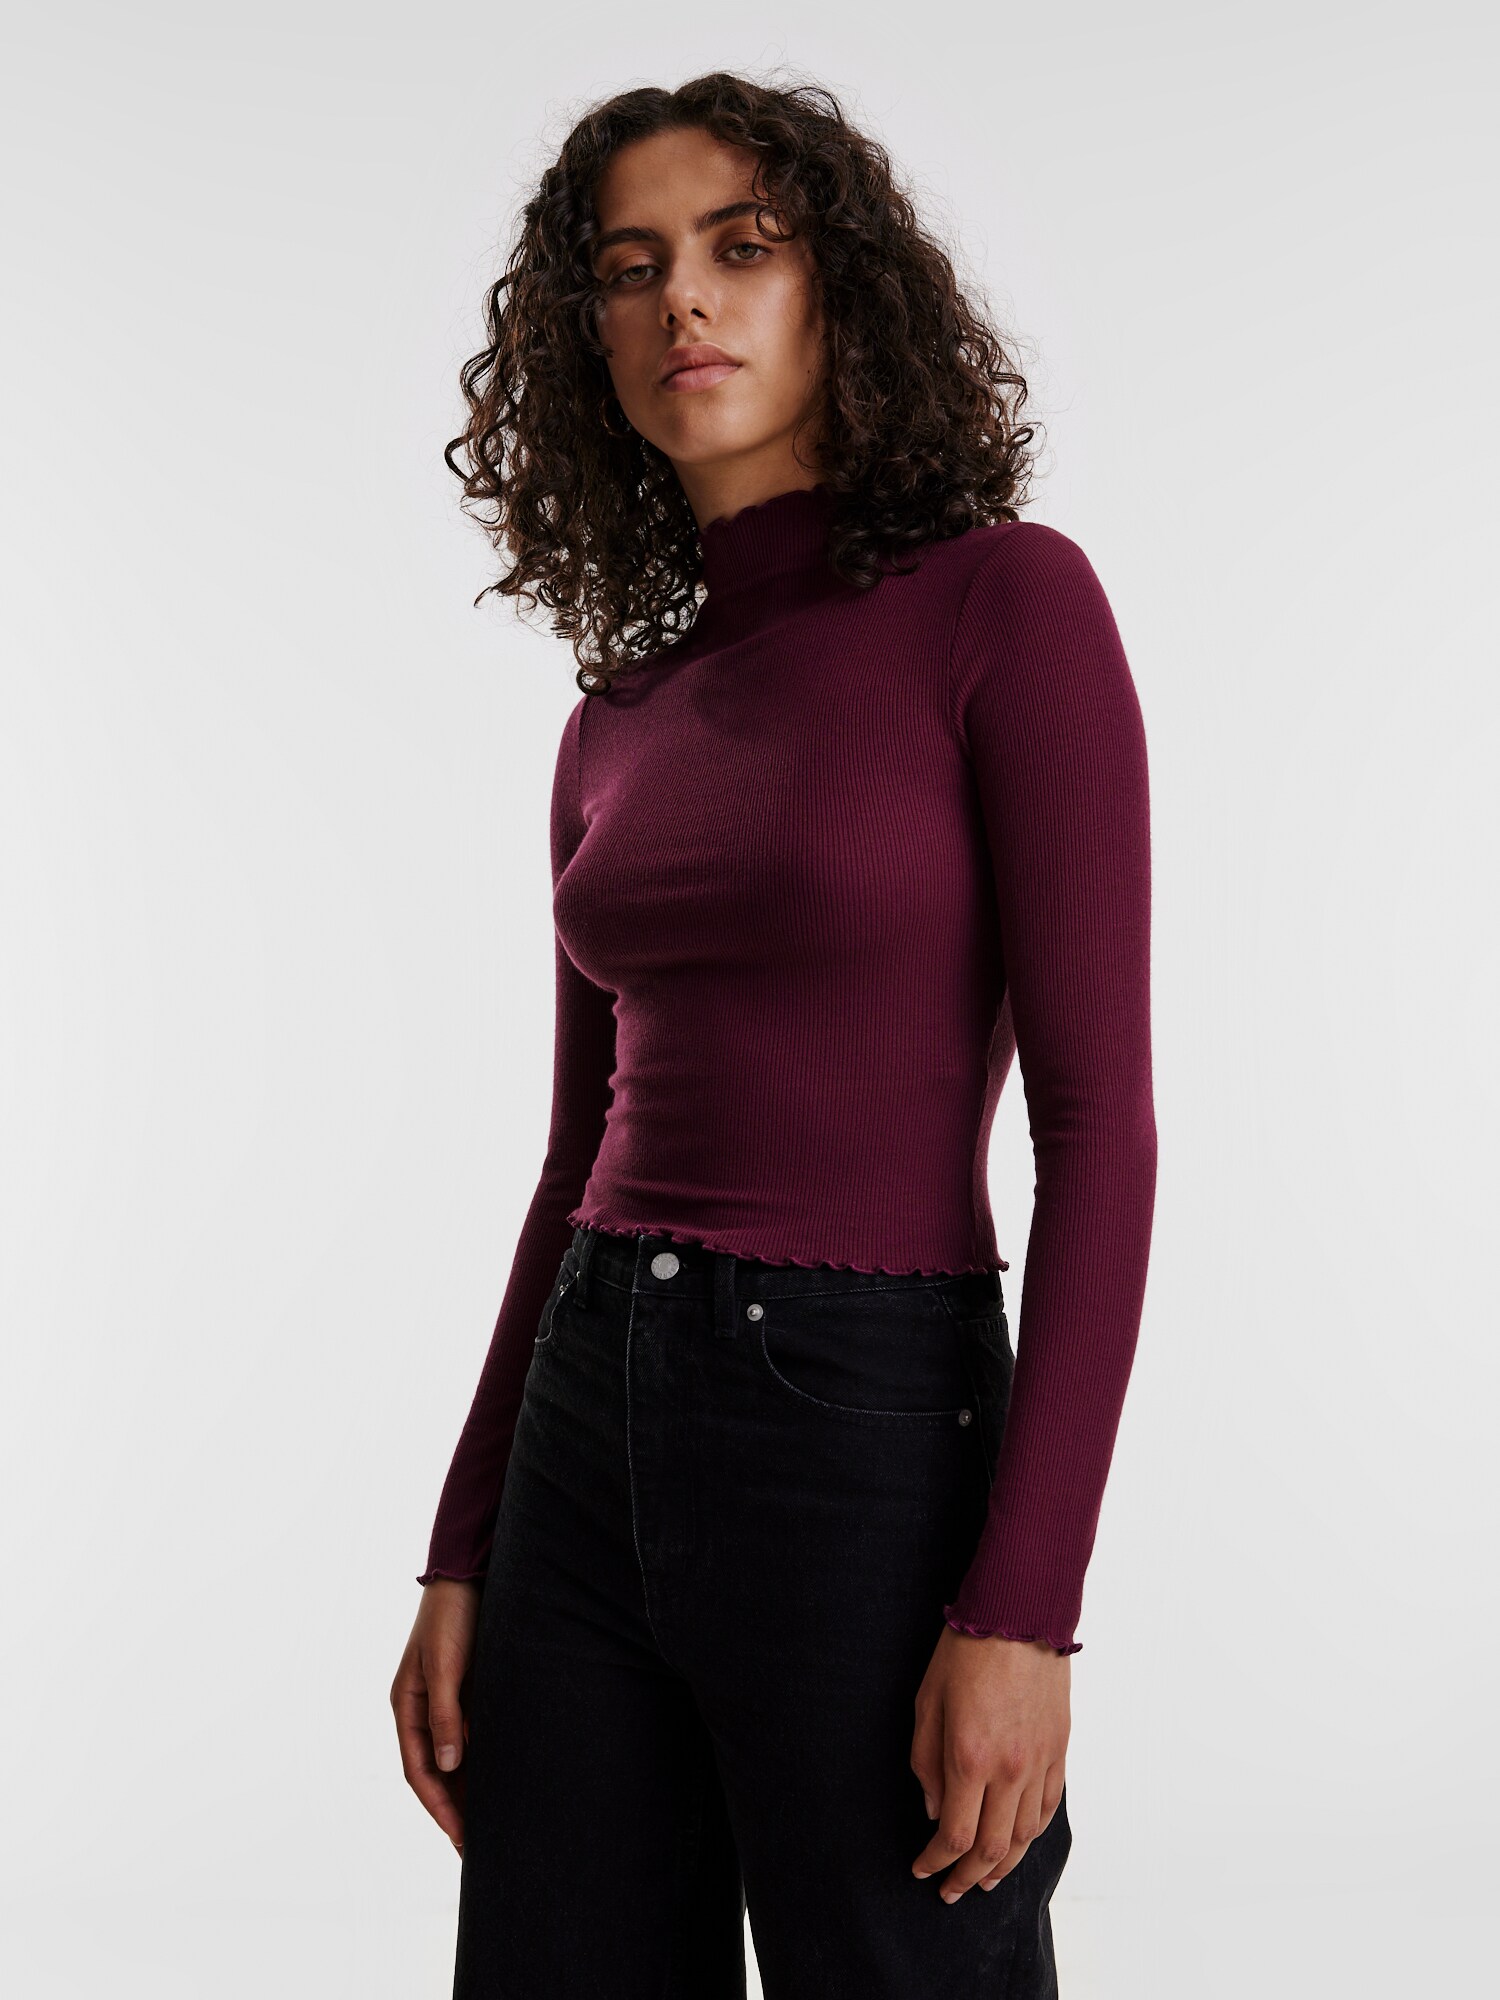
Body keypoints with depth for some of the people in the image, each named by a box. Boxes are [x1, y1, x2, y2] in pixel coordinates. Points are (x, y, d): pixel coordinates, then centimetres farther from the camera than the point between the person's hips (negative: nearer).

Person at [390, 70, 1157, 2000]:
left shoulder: (1005, 597, -6)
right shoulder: (620, 721, 12)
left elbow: (1099, 1118, -11)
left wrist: (1024, 1607, -17)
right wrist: (460, 1563, 12)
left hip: (872, 1429, -6)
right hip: (590, 1431, 6)